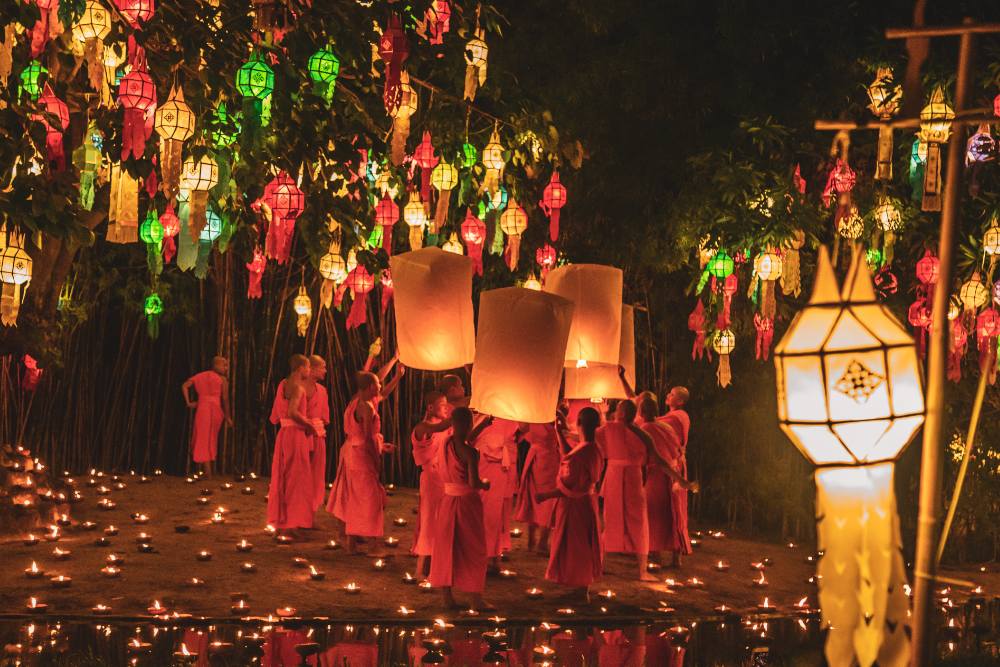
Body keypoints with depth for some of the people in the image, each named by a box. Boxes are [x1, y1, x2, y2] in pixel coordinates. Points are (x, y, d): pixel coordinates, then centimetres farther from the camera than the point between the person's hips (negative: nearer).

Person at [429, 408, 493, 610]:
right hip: (468, 502, -6)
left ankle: (447, 597, 16)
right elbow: (474, 482, -24)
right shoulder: (470, 453, -20)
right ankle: (476, 599, 11)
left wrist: (483, 425, 30)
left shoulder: (445, 444, 0)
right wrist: (485, 484, -2)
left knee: (447, 548, 13)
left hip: (448, 501, 6)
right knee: (472, 550, 6)